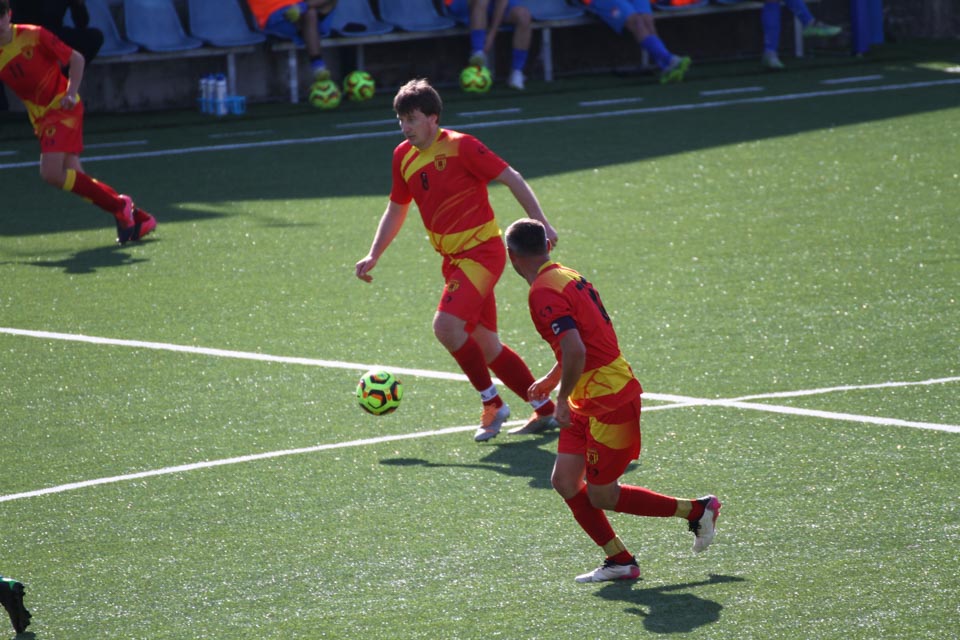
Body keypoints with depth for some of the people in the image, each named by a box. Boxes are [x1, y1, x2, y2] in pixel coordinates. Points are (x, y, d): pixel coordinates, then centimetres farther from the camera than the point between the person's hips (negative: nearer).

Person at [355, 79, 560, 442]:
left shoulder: (460, 146, -14)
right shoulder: (403, 156, 7)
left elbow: (511, 178, -11)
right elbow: (396, 209, 20)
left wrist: (539, 222, -18)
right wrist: (374, 256, 12)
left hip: (481, 251, -8)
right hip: (453, 259, 8)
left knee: (446, 325, -24)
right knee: (485, 346, 10)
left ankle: (492, 402, -7)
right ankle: (545, 411, 22)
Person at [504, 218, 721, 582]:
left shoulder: (543, 293, -19)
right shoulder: (567, 277, 12)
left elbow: (575, 350, -30)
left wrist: (563, 399, -18)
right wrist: (551, 380, 30)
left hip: (609, 400, -10)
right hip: (590, 402, 10)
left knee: (601, 496, 0)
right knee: (565, 481, 6)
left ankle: (697, 510, 12)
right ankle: (619, 561, 10)